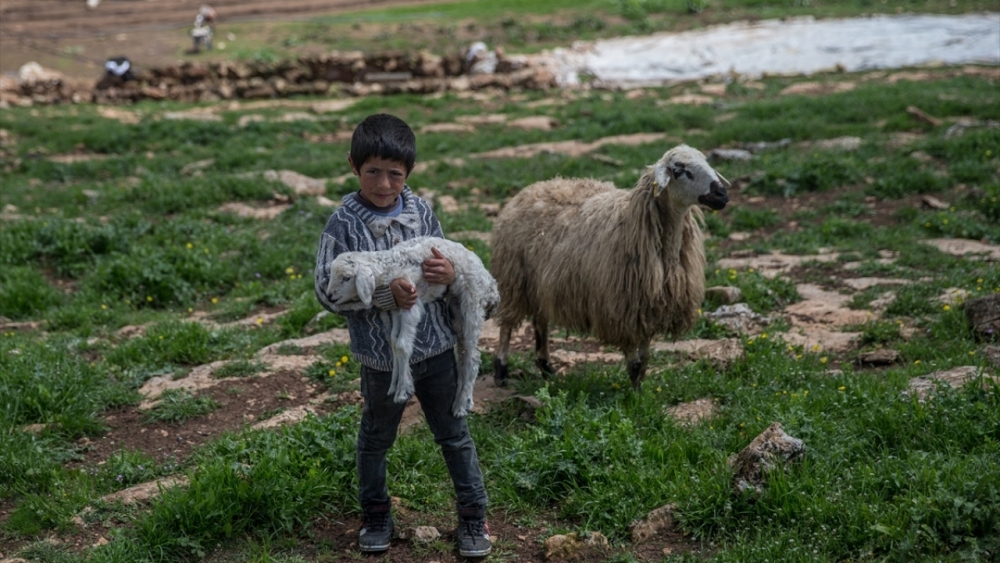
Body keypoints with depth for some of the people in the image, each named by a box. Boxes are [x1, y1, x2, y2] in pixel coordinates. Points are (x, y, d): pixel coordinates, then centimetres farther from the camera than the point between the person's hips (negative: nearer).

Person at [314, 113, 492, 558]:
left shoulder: (421, 212, -4)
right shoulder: (343, 224, -14)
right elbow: (327, 292, -16)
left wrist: (450, 274, -17)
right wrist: (385, 293, -26)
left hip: (436, 347, 2)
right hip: (381, 355, -2)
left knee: (454, 434, 14)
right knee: (376, 438, 19)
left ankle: (473, 516, 29)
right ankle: (376, 516, 40)